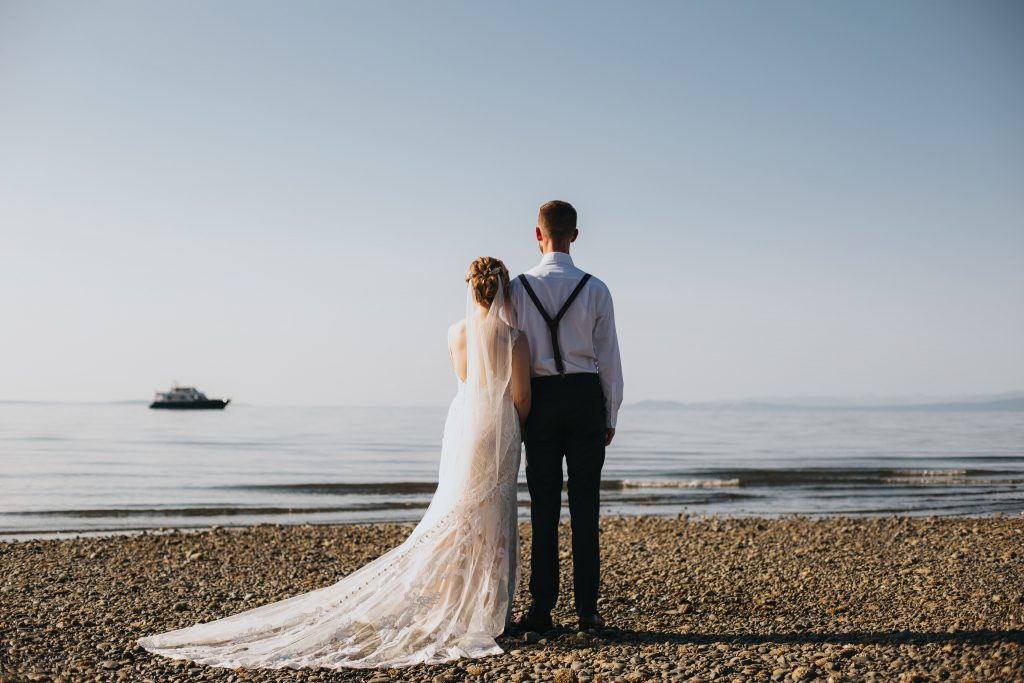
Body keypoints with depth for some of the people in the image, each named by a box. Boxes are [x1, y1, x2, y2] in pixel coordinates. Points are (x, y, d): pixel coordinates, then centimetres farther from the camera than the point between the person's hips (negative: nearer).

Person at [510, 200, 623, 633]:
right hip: (586, 396, 0)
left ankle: (541, 607, 7)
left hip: (540, 398, 0)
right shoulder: (595, 290, -2)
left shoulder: (519, 288, -4)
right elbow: (608, 358, 1)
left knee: (544, 506, 4)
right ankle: (586, 609, 5)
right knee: (585, 505, 3)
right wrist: (610, 416, 9)